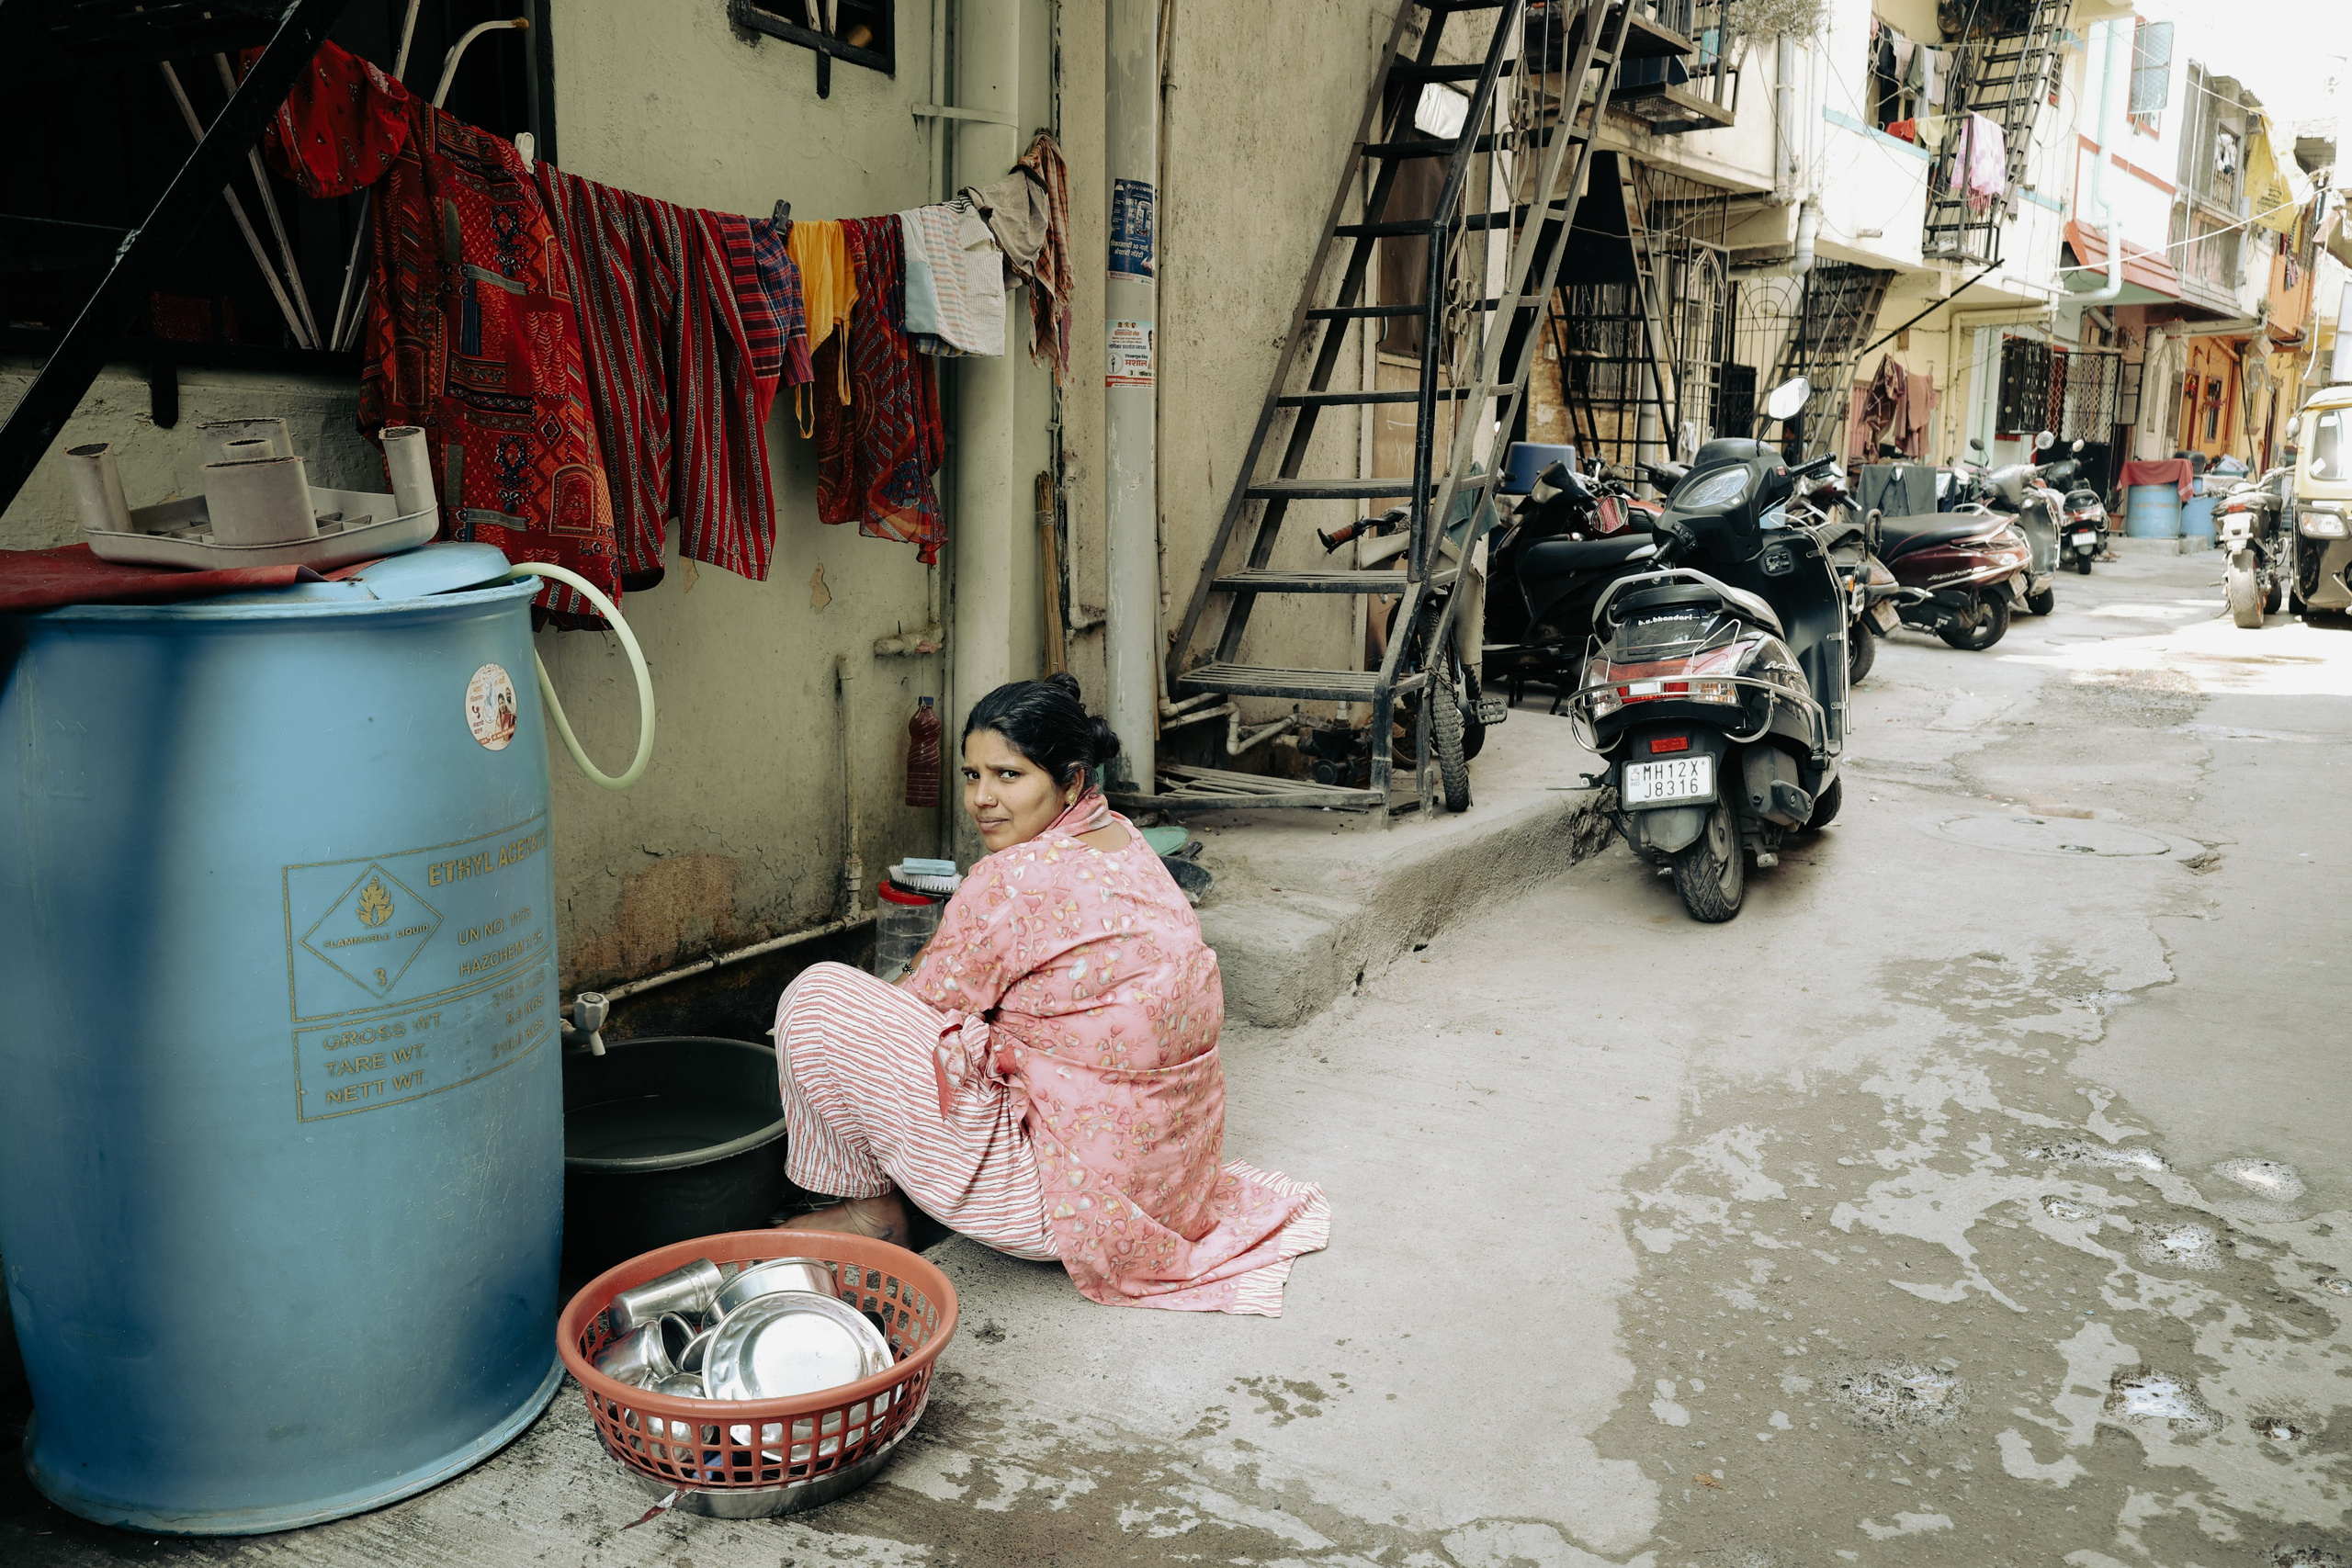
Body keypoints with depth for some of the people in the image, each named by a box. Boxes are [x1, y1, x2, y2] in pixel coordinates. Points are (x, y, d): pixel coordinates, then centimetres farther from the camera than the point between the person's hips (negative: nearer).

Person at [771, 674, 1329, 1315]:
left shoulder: (1014, 882, -23)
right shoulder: (1121, 841, 4)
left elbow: (930, 1001, -7)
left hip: (1072, 1193, -10)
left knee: (817, 997, -10)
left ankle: (872, 1211, 10)